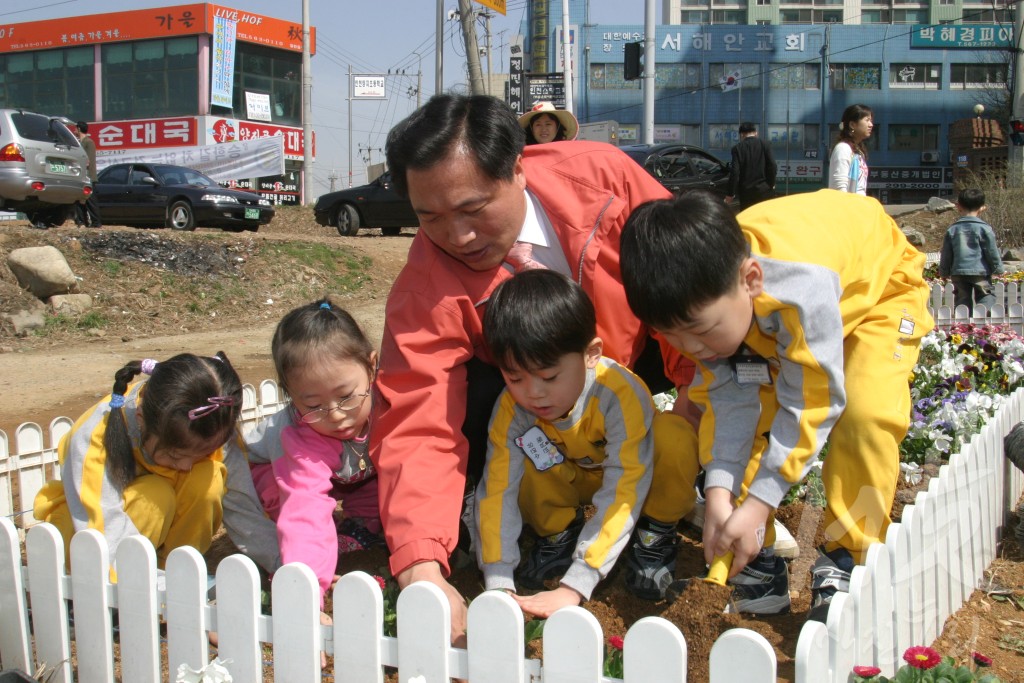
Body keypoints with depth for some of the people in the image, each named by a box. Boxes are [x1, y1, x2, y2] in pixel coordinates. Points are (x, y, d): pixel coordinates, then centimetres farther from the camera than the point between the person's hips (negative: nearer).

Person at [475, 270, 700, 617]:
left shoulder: (619, 393, -37)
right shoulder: (513, 407, -26)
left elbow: (621, 492, -39)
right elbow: (498, 490, -25)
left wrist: (574, 587, -44)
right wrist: (498, 585, -35)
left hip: (634, 471, -2)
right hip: (572, 478, 3)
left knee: (675, 437, -36)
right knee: (513, 462, -29)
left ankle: (655, 535, -8)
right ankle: (560, 533, 0)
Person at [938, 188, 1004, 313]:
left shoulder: (952, 229, 4)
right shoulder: (984, 228, -7)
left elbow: (946, 255, 8)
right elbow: (992, 252, -3)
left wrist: (944, 272, 19)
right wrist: (998, 268, 9)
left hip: (958, 272, 3)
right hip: (980, 271, -3)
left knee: (962, 299, 9)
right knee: (986, 297, 4)